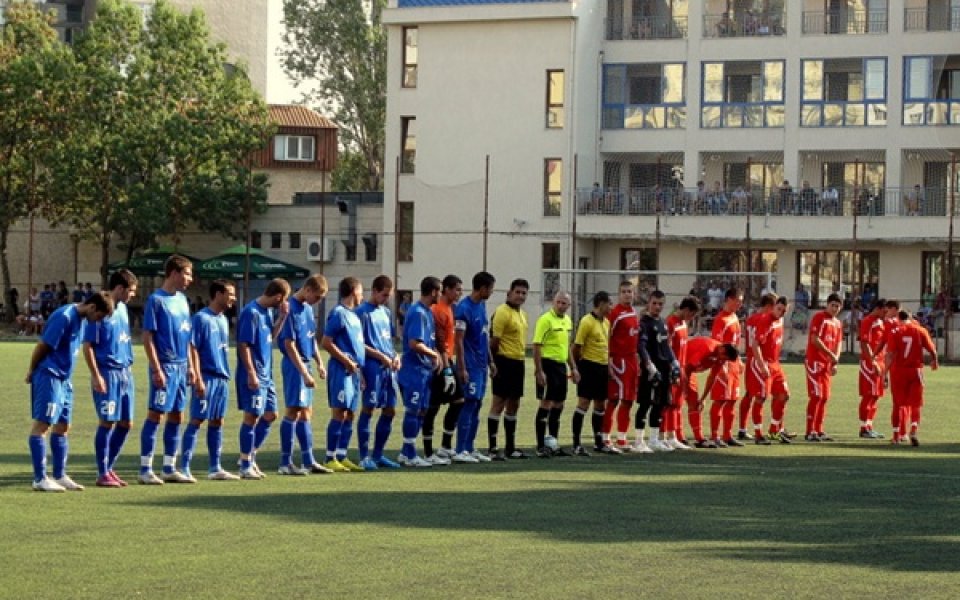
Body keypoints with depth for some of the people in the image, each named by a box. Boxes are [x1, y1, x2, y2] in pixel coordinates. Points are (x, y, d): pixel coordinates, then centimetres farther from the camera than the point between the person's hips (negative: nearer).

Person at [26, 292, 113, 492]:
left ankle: (60, 476, 17)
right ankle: (40, 479, -7)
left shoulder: (80, 319, 11)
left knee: (62, 427, 11)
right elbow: (42, 345, -16)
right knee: (42, 424, -7)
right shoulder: (64, 317, -18)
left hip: (63, 379, 10)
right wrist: (32, 371, -5)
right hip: (48, 376, -10)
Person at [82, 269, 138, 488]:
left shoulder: (122, 308, 12)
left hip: (125, 372, 8)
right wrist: (96, 376, -17)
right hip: (108, 373, -8)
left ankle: (109, 467, 21)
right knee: (107, 422, -5)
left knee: (125, 423, 9)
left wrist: (128, 367, 17)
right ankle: (103, 474, 3)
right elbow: (88, 346, -13)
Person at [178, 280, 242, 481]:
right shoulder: (201, 318, -9)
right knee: (196, 421, -7)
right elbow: (193, 349, -13)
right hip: (207, 378, -8)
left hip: (222, 378, 8)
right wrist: (198, 379, -17)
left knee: (217, 422, 10)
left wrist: (226, 375, 17)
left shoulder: (223, 319, 15)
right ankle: (184, 467, -5)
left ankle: (215, 468, 16)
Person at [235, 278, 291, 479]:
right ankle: (246, 466, 5)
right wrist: (251, 373, -21)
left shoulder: (269, 311, 10)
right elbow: (243, 345, -18)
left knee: (270, 415, 12)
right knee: (252, 417, -3)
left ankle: (250, 456, 23)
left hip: (266, 374, 9)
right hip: (254, 376, -9)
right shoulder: (251, 313, -16)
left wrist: (282, 317, 6)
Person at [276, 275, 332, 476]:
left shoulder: (308, 308, 11)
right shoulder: (292, 309, -16)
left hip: (305, 364, 9)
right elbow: (290, 345, -19)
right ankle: (285, 463, -1)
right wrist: (304, 373, -20)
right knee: (293, 411, -6)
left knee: (306, 413, 12)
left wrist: (319, 363, 14)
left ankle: (308, 461, 17)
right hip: (295, 365, -9)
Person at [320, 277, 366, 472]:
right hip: (342, 370, -9)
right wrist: (346, 360, -14)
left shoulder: (353, 315, 17)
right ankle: (330, 459, -6)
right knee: (339, 413, -8)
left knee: (350, 414, 9)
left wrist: (360, 368, 18)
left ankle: (342, 456, 14)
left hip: (354, 371, 9)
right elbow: (326, 343, -15)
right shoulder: (339, 313, -10)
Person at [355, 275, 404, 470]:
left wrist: (396, 356, 6)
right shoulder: (362, 312, -5)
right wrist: (381, 356, -16)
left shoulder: (386, 312, 18)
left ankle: (378, 454, 17)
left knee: (390, 410, 8)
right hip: (373, 366, -8)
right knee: (368, 408, -7)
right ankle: (364, 456, -3)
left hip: (389, 367, 8)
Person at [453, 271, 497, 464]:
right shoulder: (464, 308, -14)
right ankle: (460, 451, -6)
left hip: (481, 364, 9)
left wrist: (490, 361, 19)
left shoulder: (482, 305, 13)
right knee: (470, 403, -8)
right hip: (471, 365, -9)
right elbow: (459, 340, -17)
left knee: (476, 405, 10)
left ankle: (469, 449, 15)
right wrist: (462, 368, -19)